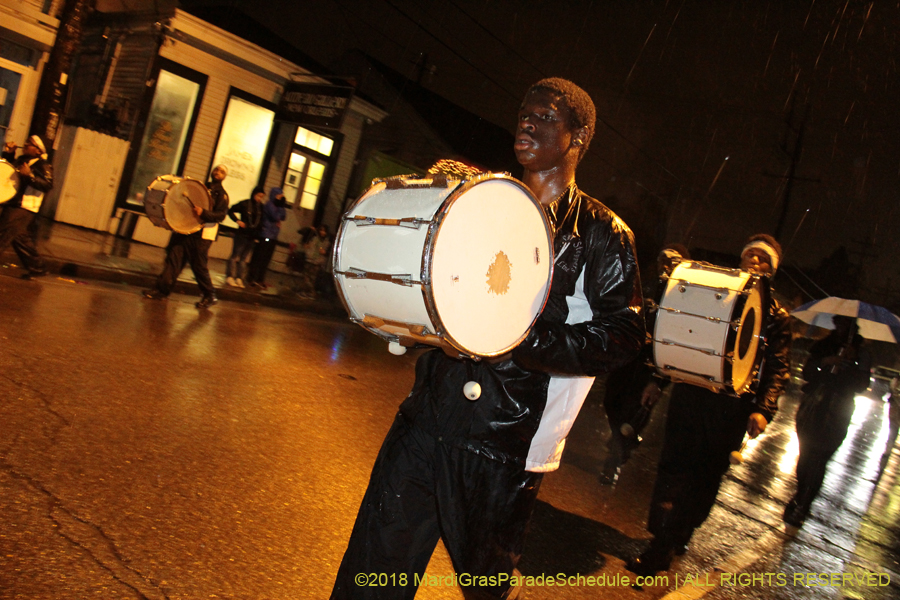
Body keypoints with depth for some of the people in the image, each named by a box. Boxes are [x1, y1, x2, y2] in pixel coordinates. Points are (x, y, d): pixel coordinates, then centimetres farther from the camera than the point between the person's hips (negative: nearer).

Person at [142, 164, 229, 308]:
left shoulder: (221, 194, 2)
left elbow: (221, 215, -11)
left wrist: (203, 212, -26)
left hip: (202, 234, -6)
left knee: (199, 265, -4)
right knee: (173, 258, -1)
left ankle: (209, 296, 9)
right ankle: (162, 289, 2)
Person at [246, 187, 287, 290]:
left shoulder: (277, 206, 16)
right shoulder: (269, 205, -9)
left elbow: (283, 217, 8)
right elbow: (276, 217, -19)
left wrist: (283, 206, 0)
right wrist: (281, 206, -12)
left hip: (273, 237, 9)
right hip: (265, 236, -8)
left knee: (266, 259, 9)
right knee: (259, 258, -6)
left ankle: (260, 280, 13)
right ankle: (253, 279, -2)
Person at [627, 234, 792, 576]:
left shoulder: (775, 315, 7)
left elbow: (778, 368, -1)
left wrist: (763, 409, -14)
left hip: (730, 407, -1)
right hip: (690, 391, 1)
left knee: (706, 475, 7)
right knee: (675, 465, -2)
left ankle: (677, 539, 20)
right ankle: (663, 543, 6)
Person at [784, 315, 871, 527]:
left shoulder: (860, 354, 1)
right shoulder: (822, 346, 6)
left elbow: (861, 385, -7)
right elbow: (807, 373, 0)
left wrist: (852, 362, -20)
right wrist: (823, 362, -18)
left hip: (836, 415, -2)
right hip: (811, 409, 3)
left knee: (817, 460, -5)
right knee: (805, 455, 11)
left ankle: (803, 506, 5)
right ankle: (801, 496, 30)